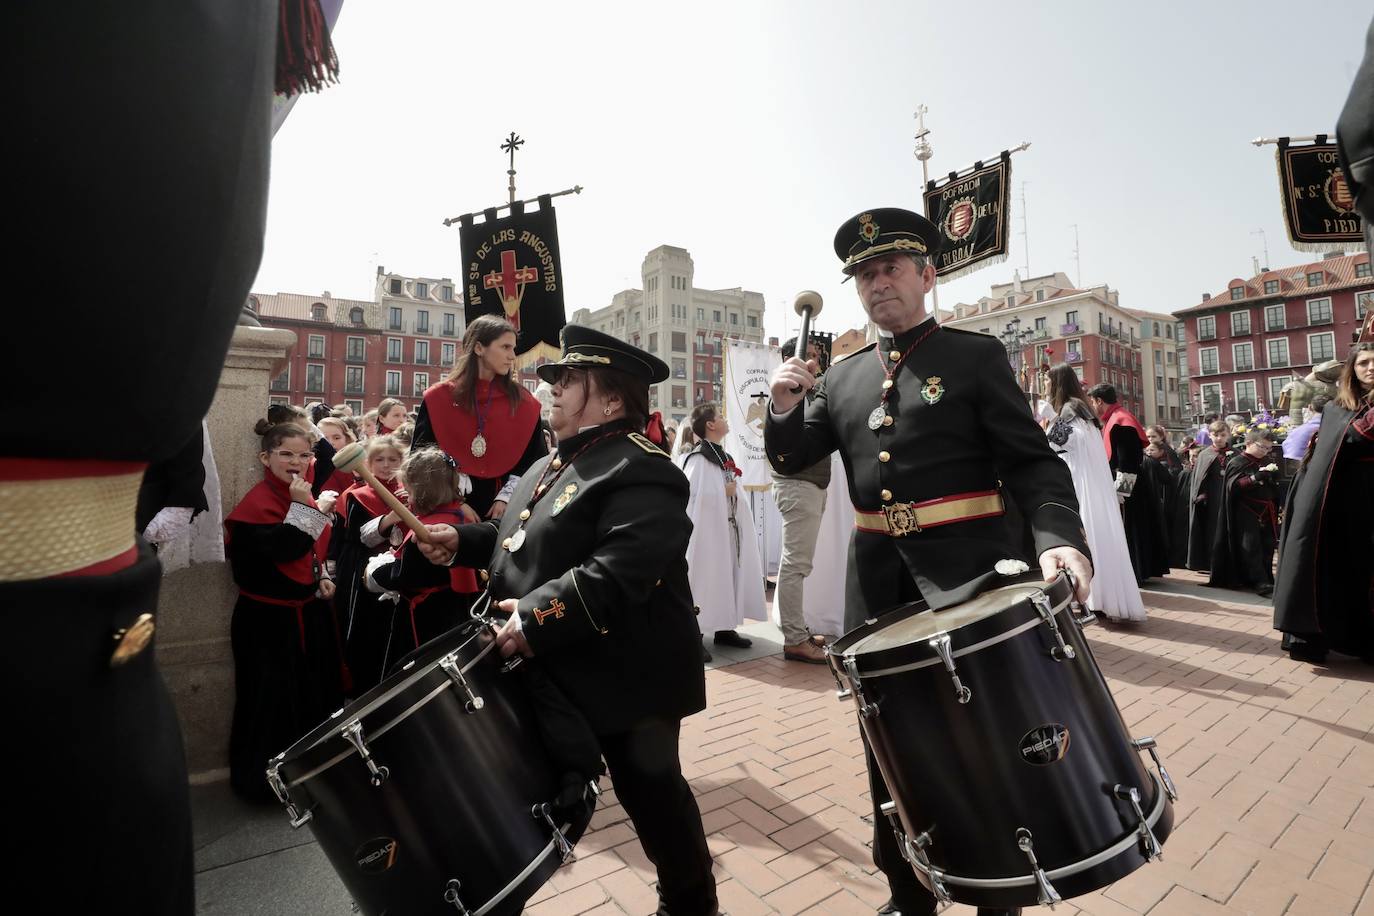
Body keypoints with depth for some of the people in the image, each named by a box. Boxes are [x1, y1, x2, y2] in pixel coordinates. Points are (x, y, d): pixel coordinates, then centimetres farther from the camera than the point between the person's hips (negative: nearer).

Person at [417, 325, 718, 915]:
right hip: (549, 670, 9)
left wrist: (536, 618, -33)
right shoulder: (553, 464, 12)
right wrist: (463, 541, 6)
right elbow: (523, 540, 20)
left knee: (649, 789, 11)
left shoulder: (641, 472, -21)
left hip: (624, 676, -9)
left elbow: (619, 573, -32)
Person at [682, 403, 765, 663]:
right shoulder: (697, 457, -12)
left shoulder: (724, 456, 14)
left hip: (728, 528, 9)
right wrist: (724, 491, -14)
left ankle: (724, 628, 20)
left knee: (728, 575, 11)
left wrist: (734, 493, 2)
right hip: (707, 528, -8)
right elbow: (691, 492, -22)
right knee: (705, 577, -6)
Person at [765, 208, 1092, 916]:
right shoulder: (842, 378, 11)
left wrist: (1058, 539, -23)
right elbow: (791, 460, 12)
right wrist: (784, 408, -9)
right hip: (876, 581, 4)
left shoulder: (976, 356, 0)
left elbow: (1032, 462, -5)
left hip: (968, 571, -3)